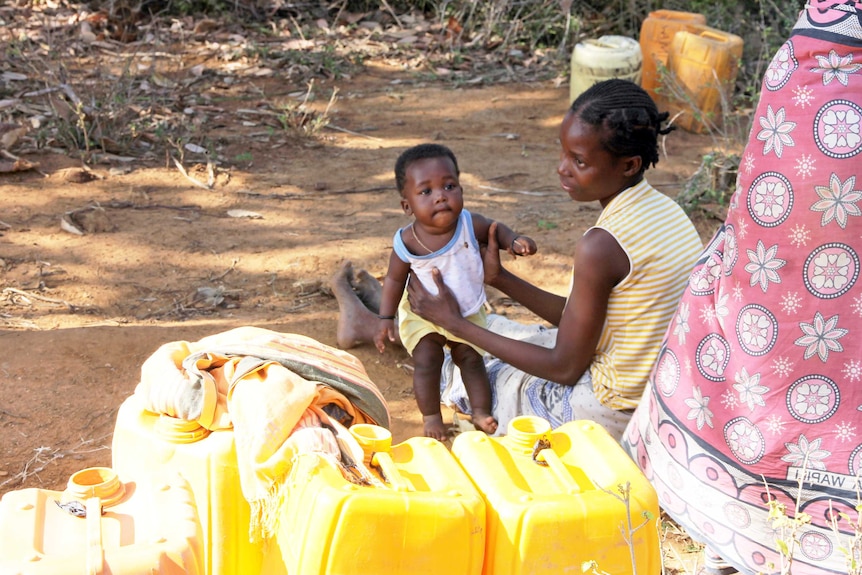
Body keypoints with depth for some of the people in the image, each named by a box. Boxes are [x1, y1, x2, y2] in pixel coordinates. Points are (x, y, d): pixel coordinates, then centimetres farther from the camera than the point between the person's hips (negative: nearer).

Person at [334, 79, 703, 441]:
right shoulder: (663, 209, 1)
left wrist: (457, 325, -14)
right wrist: (499, 278, 6)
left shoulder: (601, 247, -28)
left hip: (605, 412, -8)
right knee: (494, 329, 23)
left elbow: (565, 368, -20)